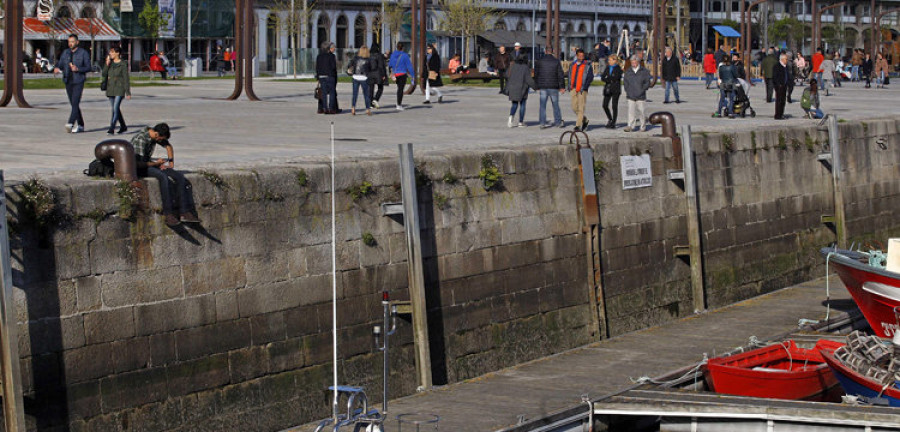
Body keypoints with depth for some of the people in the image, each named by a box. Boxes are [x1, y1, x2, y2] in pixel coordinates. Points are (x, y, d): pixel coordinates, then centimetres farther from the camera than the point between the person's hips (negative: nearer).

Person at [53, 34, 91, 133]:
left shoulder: (83, 53, -1)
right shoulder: (65, 53, 12)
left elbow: (88, 67, -3)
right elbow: (60, 64, 10)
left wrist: (78, 69, -20)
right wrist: (57, 68, -14)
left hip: (78, 82, -5)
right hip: (68, 82, 5)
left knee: (75, 103, -17)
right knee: (74, 104, 9)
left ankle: (70, 123, -29)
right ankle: (80, 125, 18)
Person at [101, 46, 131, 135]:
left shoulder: (123, 64, -6)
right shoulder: (110, 63, 10)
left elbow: (126, 78, -6)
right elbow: (104, 74, 4)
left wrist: (128, 92, -8)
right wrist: (107, 64, -8)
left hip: (119, 89, -7)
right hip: (111, 89, 7)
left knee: (115, 108, -15)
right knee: (115, 109, 13)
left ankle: (111, 128, -18)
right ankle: (123, 126, 27)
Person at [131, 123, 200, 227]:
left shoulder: (156, 136, 2)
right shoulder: (140, 139, -25)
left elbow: (168, 146, 21)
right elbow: (139, 164, -27)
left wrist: (171, 163, 13)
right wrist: (156, 163, -13)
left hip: (149, 164, 9)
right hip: (138, 168, -9)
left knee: (179, 177, -9)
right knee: (163, 177, -35)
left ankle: (184, 213, -12)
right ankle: (168, 214, -33)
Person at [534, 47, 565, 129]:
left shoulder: (539, 61, 1)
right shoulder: (556, 61, -2)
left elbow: (536, 74, 5)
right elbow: (561, 75, -1)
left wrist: (537, 85, 14)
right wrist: (562, 86, 4)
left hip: (542, 86, 1)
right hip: (553, 87, -1)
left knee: (543, 105, 3)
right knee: (555, 105, 9)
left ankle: (543, 123, -1)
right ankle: (558, 121, 15)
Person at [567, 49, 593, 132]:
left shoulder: (587, 66, -1)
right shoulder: (572, 65, 14)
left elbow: (590, 77, -4)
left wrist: (584, 87, -13)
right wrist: (569, 85, 9)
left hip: (582, 90, -5)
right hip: (574, 89, 5)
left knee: (581, 108, -9)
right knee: (574, 107, 6)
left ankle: (578, 125, -9)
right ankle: (584, 120, 28)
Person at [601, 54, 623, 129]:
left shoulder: (618, 69, -4)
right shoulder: (607, 68, 12)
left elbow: (616, 78, -15)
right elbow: (602, 77, 4)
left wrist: (607, 79, -5)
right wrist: (610, 80, -13)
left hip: (615, 90, -5)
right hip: (607, 89, 5)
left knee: (614, 106, -2)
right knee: (605, 105, 0)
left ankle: (613, 123, 4)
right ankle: (610, 119, 23)